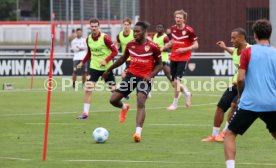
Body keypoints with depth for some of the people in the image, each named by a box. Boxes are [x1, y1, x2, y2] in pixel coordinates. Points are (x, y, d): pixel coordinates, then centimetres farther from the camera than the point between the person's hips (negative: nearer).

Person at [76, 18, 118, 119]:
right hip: (94, 67, 3)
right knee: (88, 88, -11)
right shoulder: (88, 39, 1)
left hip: (106, 67, -3)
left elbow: (115, 51, -12)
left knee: (114, 90, 6)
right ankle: (85, 112, -6)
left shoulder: (105, 38, -14)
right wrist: (82, 62, 7)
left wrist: (106, 60, -22)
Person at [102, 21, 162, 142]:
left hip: (144, 78, -4)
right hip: (131, 75, 5)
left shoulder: (153, 47, -8)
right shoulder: (130, 45, 4)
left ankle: (138, 132, -26)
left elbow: (159, 64, 1)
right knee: (113, 100, -1)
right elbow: (123, 59, 20)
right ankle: (124, 108, 36)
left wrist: (150, 75, -15)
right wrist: (109, 70, 24)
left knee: (141, 103, -23)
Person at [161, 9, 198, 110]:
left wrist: (184, 49, -20)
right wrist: (163, 48, 15)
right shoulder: (173, 28, 4)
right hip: (173, 58, 6)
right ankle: (187, 93, 34)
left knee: (177, 81, -12)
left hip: (183, 59, -6)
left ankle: (175, 104, 1)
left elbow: (196, 45, -9)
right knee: (174, 83, 7)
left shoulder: (189, 30, -13)